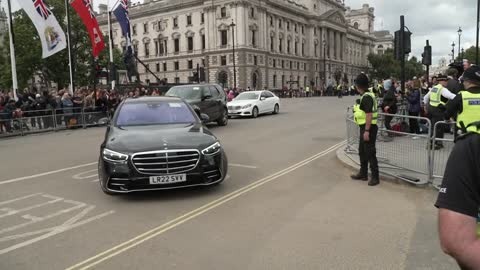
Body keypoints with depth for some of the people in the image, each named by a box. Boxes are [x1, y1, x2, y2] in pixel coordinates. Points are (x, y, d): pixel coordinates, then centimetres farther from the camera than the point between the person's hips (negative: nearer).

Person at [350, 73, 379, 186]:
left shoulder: (366, 97, -19)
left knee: (370, 153, -3)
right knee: (362, 151, 19)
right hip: (364, 128, 11)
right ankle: (363, 174, 31)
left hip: (368, 128, -11)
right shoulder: (366, 95, 12)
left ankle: (375, 177, 6)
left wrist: (367, 131, -25)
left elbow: (369, 115, -24)